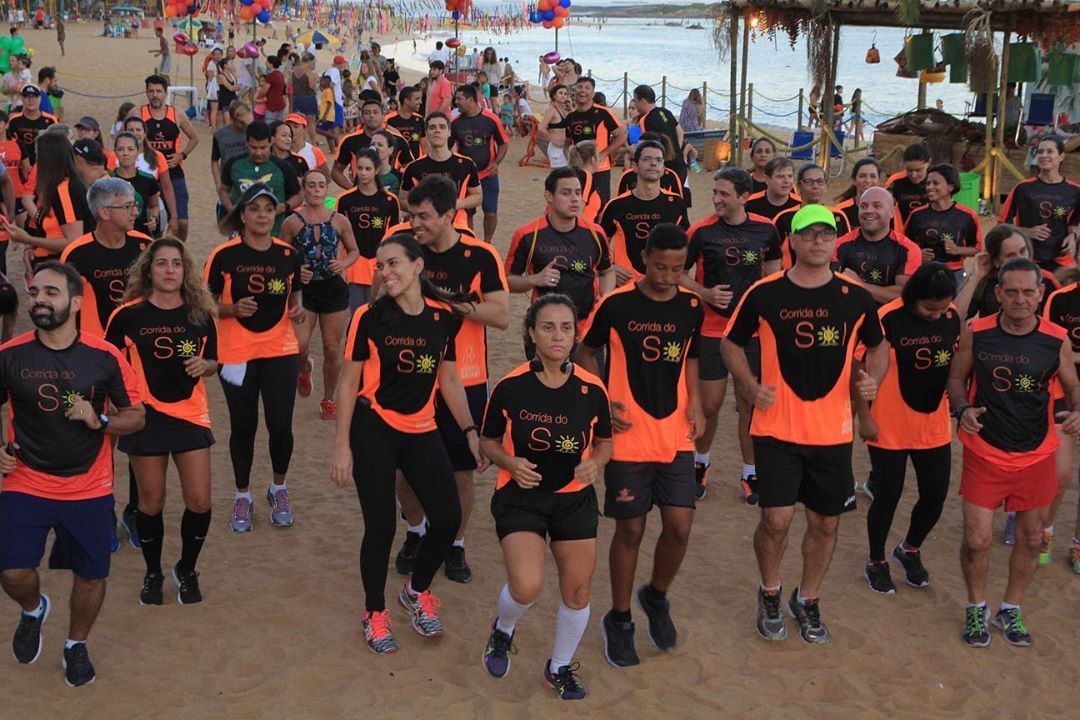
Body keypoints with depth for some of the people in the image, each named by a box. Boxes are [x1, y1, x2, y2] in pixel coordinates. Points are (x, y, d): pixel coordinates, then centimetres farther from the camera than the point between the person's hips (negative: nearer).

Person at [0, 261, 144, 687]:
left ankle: (77, 646, 37)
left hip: (90, 488, 0)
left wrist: (99, 420, -17)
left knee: (91, 575, 8)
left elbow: (136, 416, 2)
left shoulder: (104, 357, -6)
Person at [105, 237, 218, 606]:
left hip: (191, 414, 2)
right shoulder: (128, 315, -6)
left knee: (199, 501, -1)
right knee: (152, 502, 7)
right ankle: (153, 573, 29)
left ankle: (186, 570, 23)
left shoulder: (200, 314, 1)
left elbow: (213, 362, 10)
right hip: (146, 416, -2)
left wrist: (203, 365, -12)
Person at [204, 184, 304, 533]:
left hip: (280, 351, 2)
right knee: (243, 427, 7)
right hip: (236, 355, -2)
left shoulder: (288, 255, 2)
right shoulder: (224, 255, -8)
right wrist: (233, 309, -21)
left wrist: (298, 310, -7)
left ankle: (279, 489, 22)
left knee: (281, 425, -3)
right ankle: (242, 497, 27)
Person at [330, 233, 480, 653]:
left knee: (448, 517, -3)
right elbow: (348, 383, -5)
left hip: (421, 432, 4)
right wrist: (342, 445, -8)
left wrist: (471, 432, 5)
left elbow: (448, 380, 9)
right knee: (381, 526, -3)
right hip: (373, 432, -3)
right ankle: (374, 614, 21)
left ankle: (417, 592, 25)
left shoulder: (443, 316, 0)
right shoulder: (370, 317, -9)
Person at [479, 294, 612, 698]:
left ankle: (560, 669, 32)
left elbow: (604, 442, 9)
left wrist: (596, 463, -14)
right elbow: (488, 442, 1)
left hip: (575, 498, 3)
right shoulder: (510, 387, -11)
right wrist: (511, 462, -19)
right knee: (527, 587, -20)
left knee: (577, 592, 6)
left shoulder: (592, 389, -6)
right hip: (521, 497, -3)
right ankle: (502, 630, 17)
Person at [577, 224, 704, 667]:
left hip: (675, 436, 3)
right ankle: (619, 620, 23)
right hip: (628, 438, -3)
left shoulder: (692, 307, 2)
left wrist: (694, 403, 1)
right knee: (630, 529, 4)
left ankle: (657, 597, 28)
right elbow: (585, 353, 2)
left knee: (679, 526, -2)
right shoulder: (616, 305, -10)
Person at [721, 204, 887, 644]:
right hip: (777, 429, -2)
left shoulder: (855, 297, 1)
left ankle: (808, 601, 33)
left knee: (825, 522, 10)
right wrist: (752, 387, -8)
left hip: (833, 431, 3)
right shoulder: (764, 294, -6)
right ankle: (769, 592, 21)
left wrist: (872, 379, -5)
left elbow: (878, 346, 16)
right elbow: (731, 344, 7)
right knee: (777, 518, -8)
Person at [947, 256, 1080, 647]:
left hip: (1036, 456, 2)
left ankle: (1010, 610, 35)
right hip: (985, 453, -1)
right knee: (976, 540, -3)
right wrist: (962, 409, -16)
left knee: (1030, 538, 13)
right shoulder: (975, 334, -10)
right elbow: (957, 377, 3)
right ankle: (976, 608, 24)